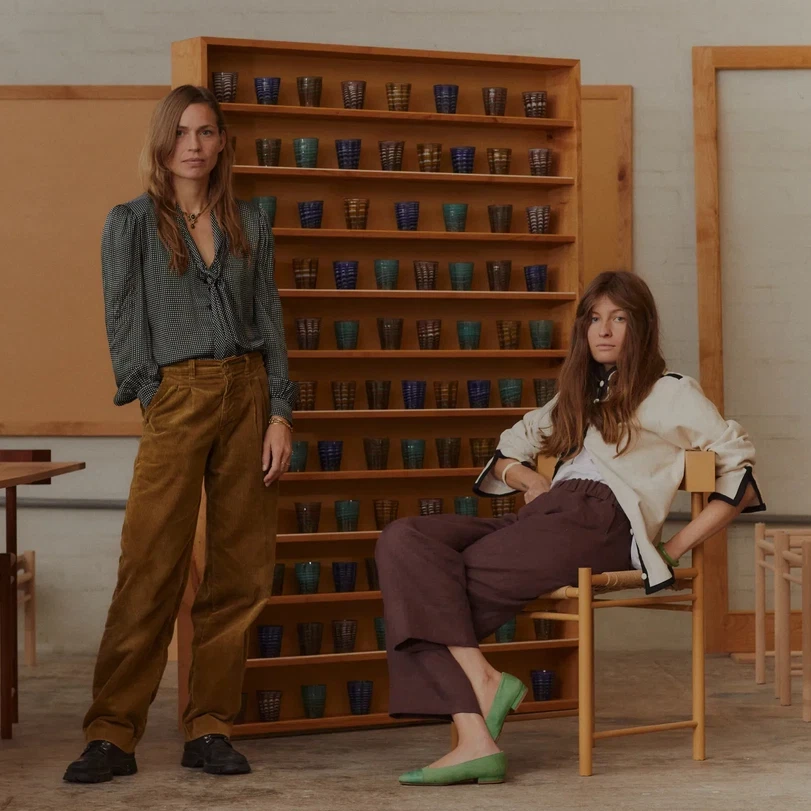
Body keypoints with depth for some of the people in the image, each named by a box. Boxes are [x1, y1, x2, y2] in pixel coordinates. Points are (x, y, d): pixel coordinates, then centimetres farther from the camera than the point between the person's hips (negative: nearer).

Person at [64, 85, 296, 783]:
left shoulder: (250, 224, 12)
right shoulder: (130, 223, 4)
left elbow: (270, 322, 10)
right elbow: (124, 324, 2)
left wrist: (279, 414, 1)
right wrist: (156, 406, -4)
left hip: (249, 393, 3)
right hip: (176, 398, -3)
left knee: (240, 571, 1)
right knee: (151, 569, -10)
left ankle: (210, 730, 8)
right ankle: (113, 736, -7)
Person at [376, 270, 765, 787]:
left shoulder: (669, 393, 12)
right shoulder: (576, 396, 33)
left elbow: (743, 471, 3)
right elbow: (507, 452, 36)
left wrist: (678, 547, -5)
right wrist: (528, 478, 12)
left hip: (599, 524, -7)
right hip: (545, 518, 7)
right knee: (403, 541, -23)